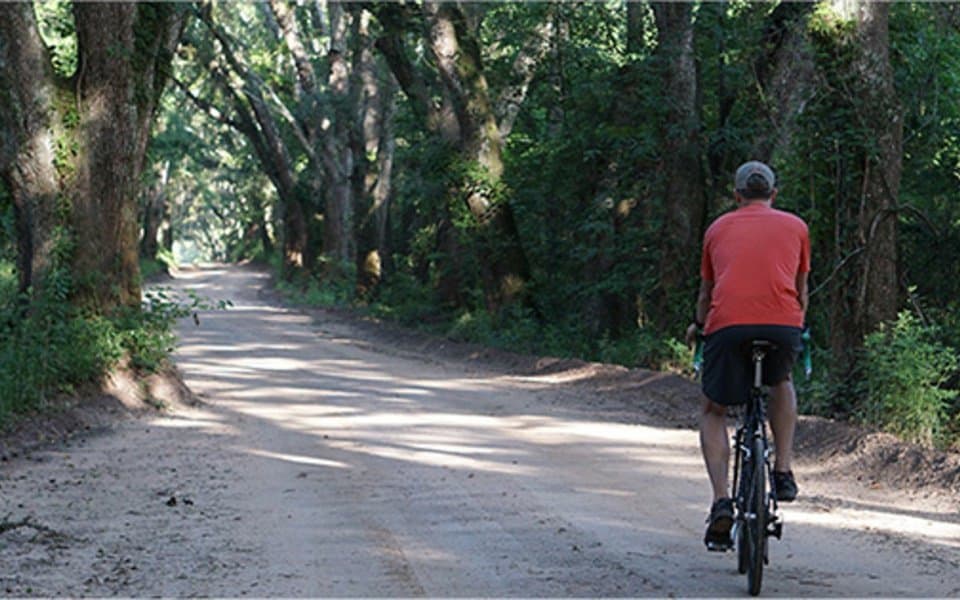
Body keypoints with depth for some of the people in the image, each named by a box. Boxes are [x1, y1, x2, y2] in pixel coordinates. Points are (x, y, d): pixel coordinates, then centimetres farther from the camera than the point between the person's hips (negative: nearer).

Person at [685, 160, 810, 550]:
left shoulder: (719, 228, 22)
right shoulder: (795, 226, 21)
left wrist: (697, 326, 52)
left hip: (727, 324, 0)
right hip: (783, 324, 1)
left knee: (713, 411, 17)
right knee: (781, 383, 33)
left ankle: (721, 500, -1)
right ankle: (783, 472, 20)